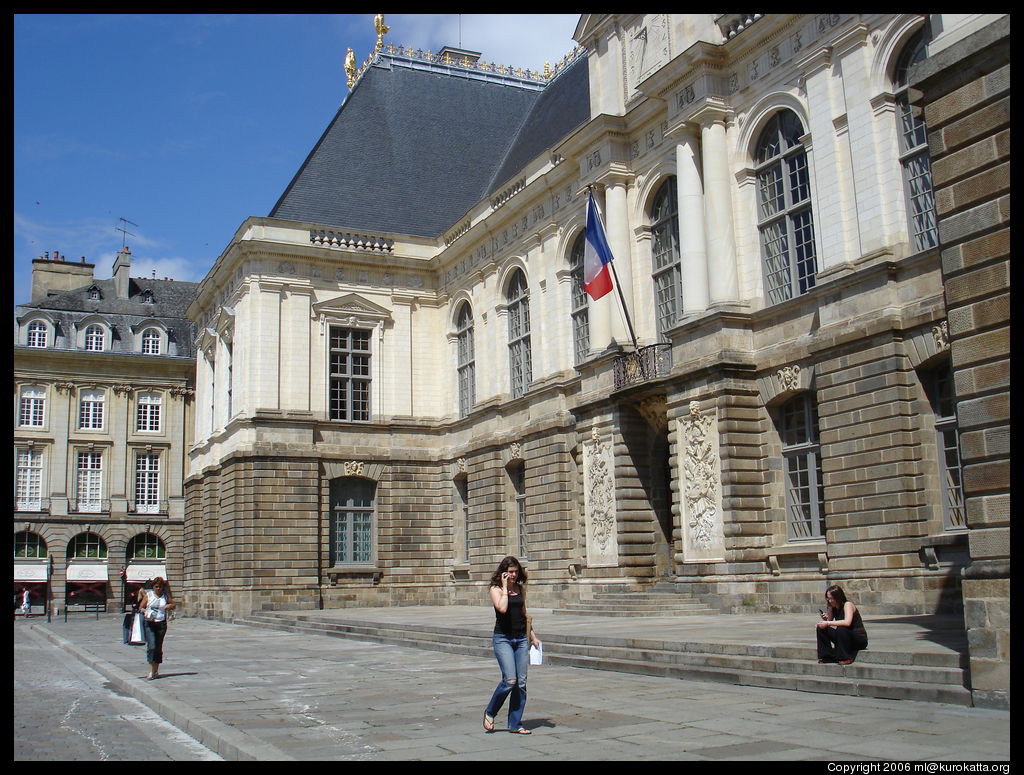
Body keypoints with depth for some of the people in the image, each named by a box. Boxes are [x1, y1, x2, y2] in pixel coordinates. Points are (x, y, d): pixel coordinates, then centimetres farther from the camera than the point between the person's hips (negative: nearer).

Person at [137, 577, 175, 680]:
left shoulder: (166, 596, 8)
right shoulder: (148, 595, 3)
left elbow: (173, 605, 18)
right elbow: (141, 607, 5)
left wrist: (169, 606, -5)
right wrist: (145, 612, -16)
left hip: (161, 623, 2)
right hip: (149, 623, -2)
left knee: (159, 647, 7)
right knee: (151, 646, -14)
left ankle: (156, 670, 18)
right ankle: (151, 672, -14)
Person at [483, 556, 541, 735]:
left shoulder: (520, 589, 13)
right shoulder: (495, 589, -3)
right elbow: (502, 608, -22)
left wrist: (533, 636, 17)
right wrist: (505, 588, -13)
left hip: (521, 639, 5)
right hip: (503, 638, -5)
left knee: (521, 683, 2)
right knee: (510, 680, -16)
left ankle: (515, 724, 11)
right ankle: (489, 713, 7)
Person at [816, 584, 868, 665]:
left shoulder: (847, 605, -18)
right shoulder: (833, 608, 4)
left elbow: (847, 622, -35)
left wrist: (828, 623, -32)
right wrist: (826, 619, -14)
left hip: (860, 639, -7)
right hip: (844, 638, 7)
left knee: (841, 629, -36)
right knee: (821, 628, -10)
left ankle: (846, 658, -21)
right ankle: (827, 656, -2)